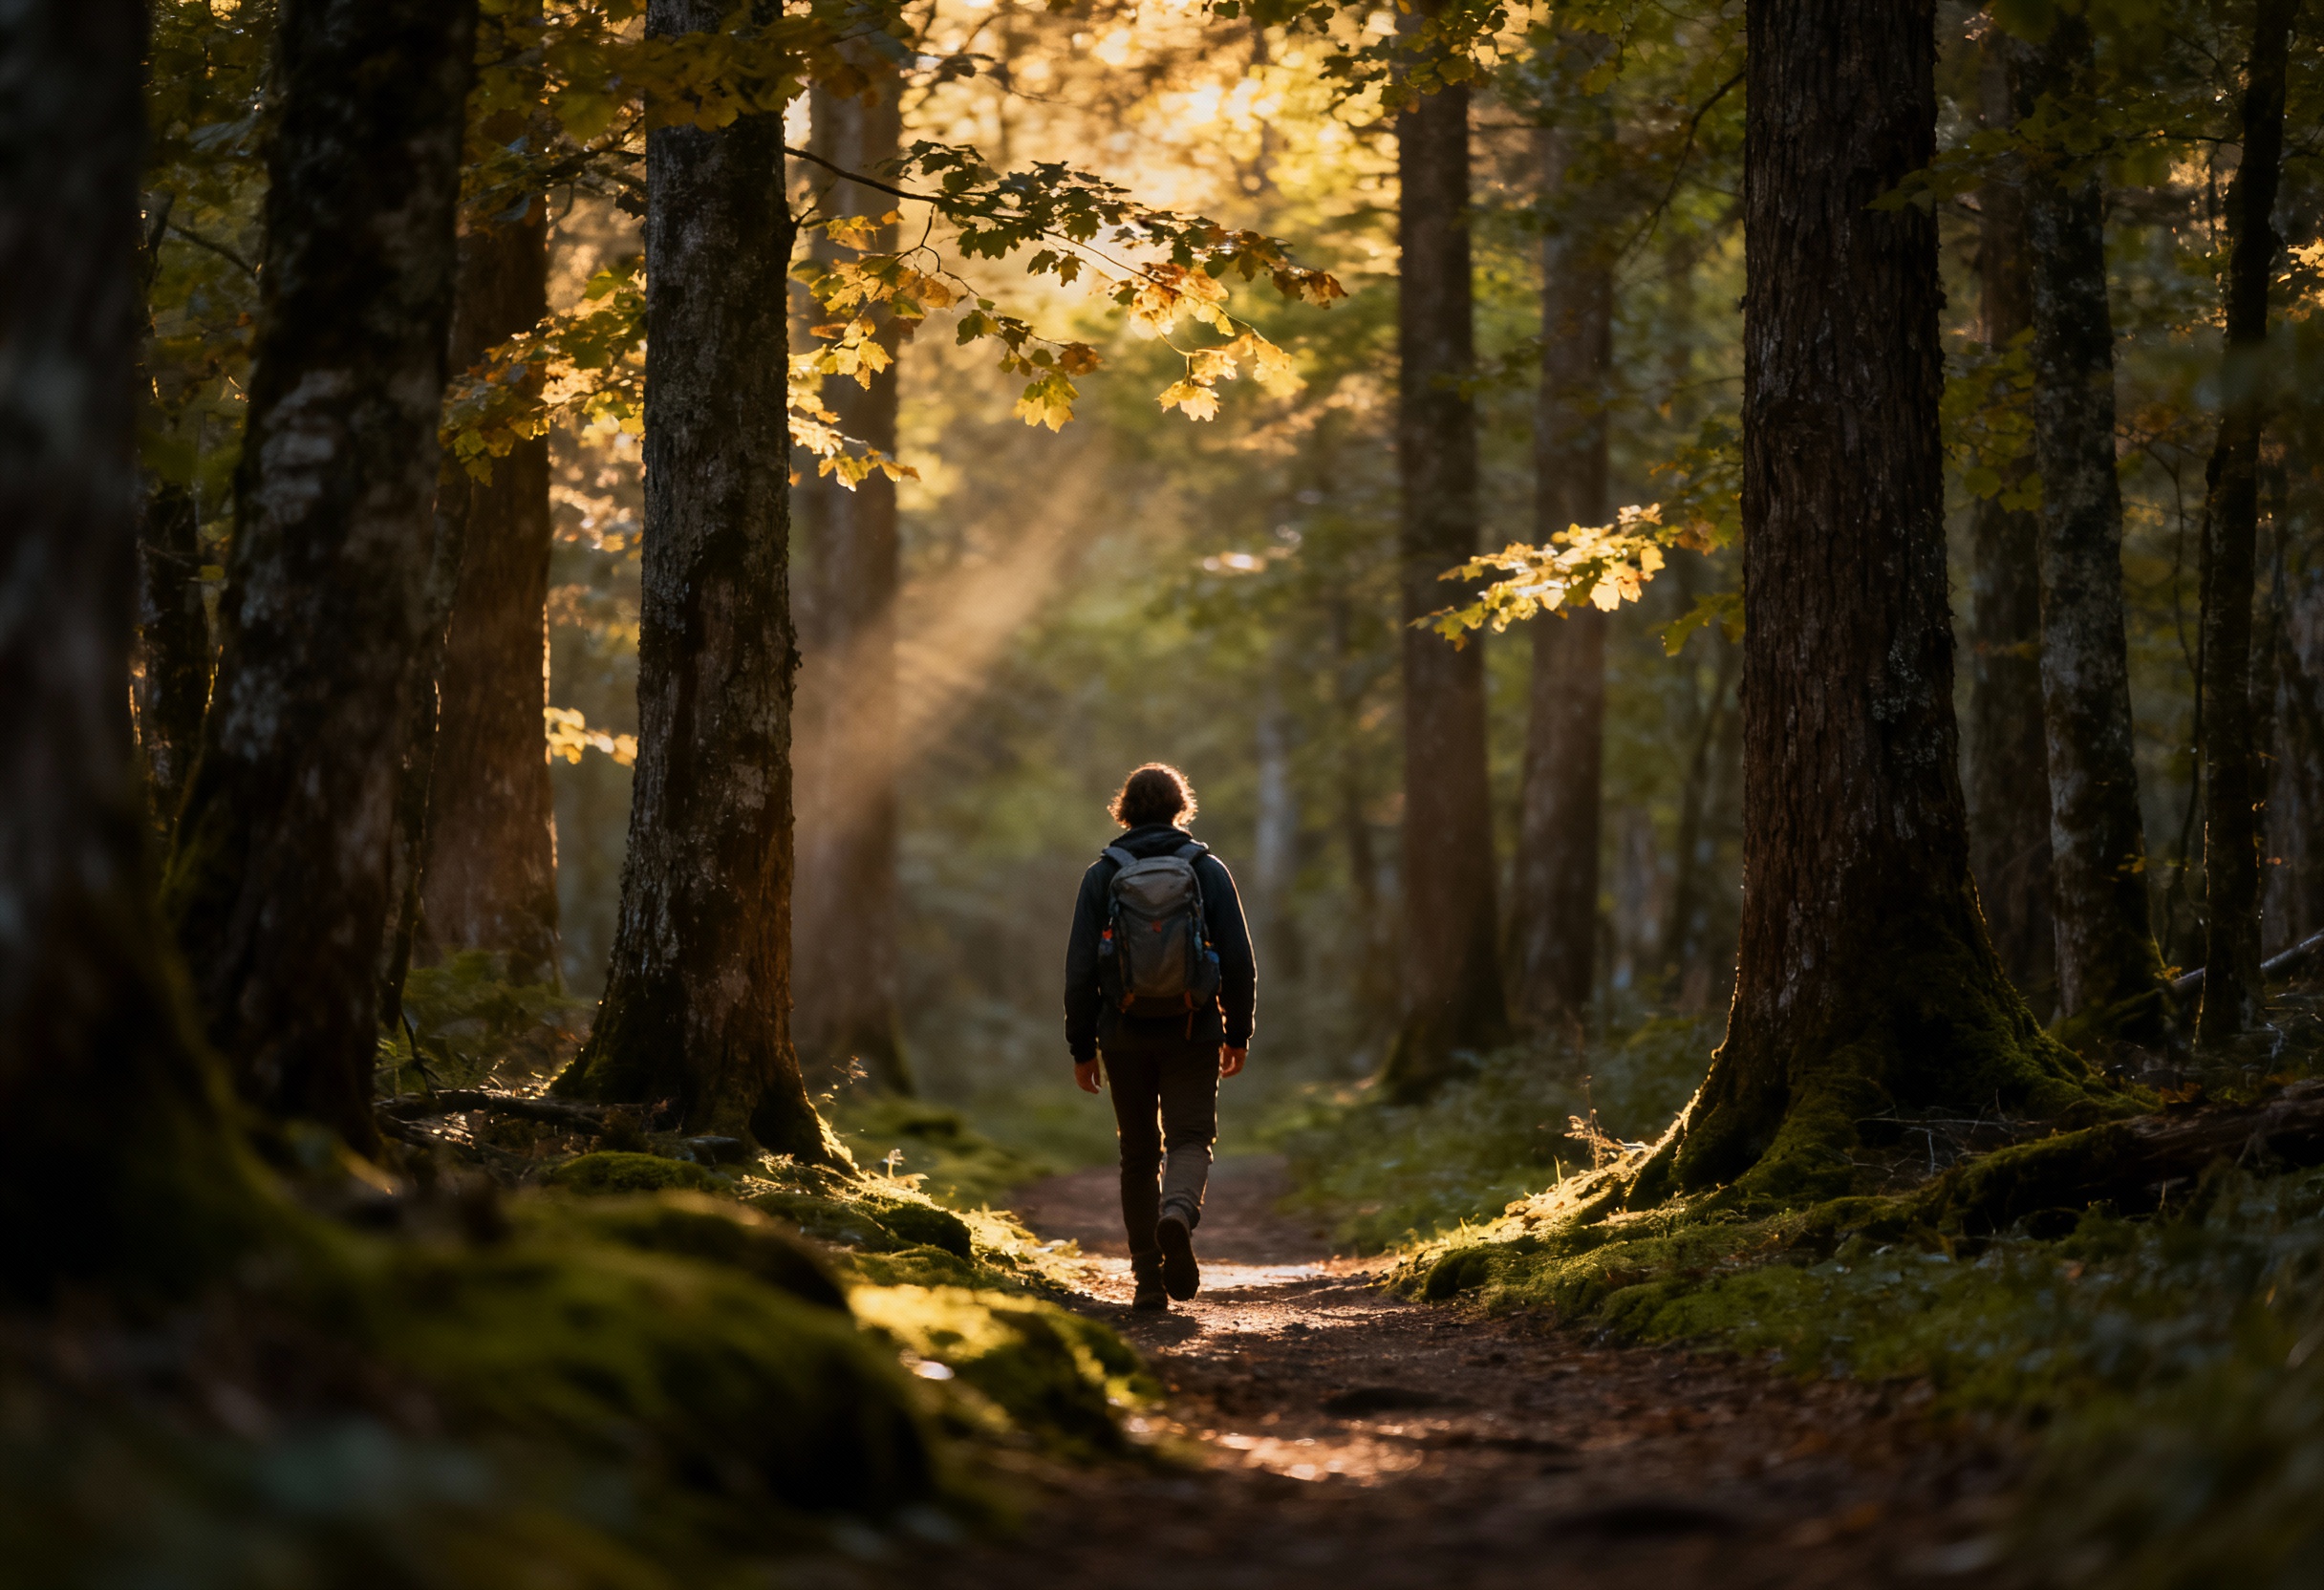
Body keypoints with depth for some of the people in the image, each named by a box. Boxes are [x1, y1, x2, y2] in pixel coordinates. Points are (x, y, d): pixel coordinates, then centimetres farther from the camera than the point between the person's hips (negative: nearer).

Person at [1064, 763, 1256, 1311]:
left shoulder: (1102, 875, 0)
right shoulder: (1208, 870, 0)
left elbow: (1080, 968, -3)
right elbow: (1238, 961, -2)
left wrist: (1081, 1046, 4)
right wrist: (1239, 1033, 8)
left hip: (1125, 1034, 1)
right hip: (1192, 1034, -1)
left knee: (1138, 1155, 10)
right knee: (1189, 1138, 1)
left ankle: (1149, 1279, 10)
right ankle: (1178, 1214, -31)